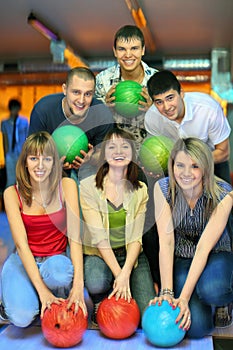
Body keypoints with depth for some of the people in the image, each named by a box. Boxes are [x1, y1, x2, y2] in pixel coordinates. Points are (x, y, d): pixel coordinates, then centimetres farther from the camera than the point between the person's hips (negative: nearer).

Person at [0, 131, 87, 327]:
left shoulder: (66, 186, -8)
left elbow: (74, 237, -15)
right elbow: (21, 243, -16)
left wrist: (78, 284, -29)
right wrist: (42, 290, -27)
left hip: (57, 259, 1)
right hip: (24, 260, 0)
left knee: (59, 272, -37)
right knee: (22, 317, -27)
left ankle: (61, 305, -4)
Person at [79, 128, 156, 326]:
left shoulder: (140, 190, -1)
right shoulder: (88, 187, -10)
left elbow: (135, 238, -7)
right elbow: (98, 237, -17)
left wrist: (125, 273, -23)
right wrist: (118, 273, -26)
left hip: (131, 254, 2)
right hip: (98, 253, -2)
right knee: (97, 283, -36)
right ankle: (99, 305, 2)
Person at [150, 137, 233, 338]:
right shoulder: (163, 188, -16)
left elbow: (204, 247, -25)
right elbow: (166, 242, -19)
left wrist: (184, 296, -31)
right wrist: (167, 292, -27)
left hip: (215, 255, -1)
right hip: (180, 259, 1)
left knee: (212, 291, -37)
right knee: (197, 326, -21)